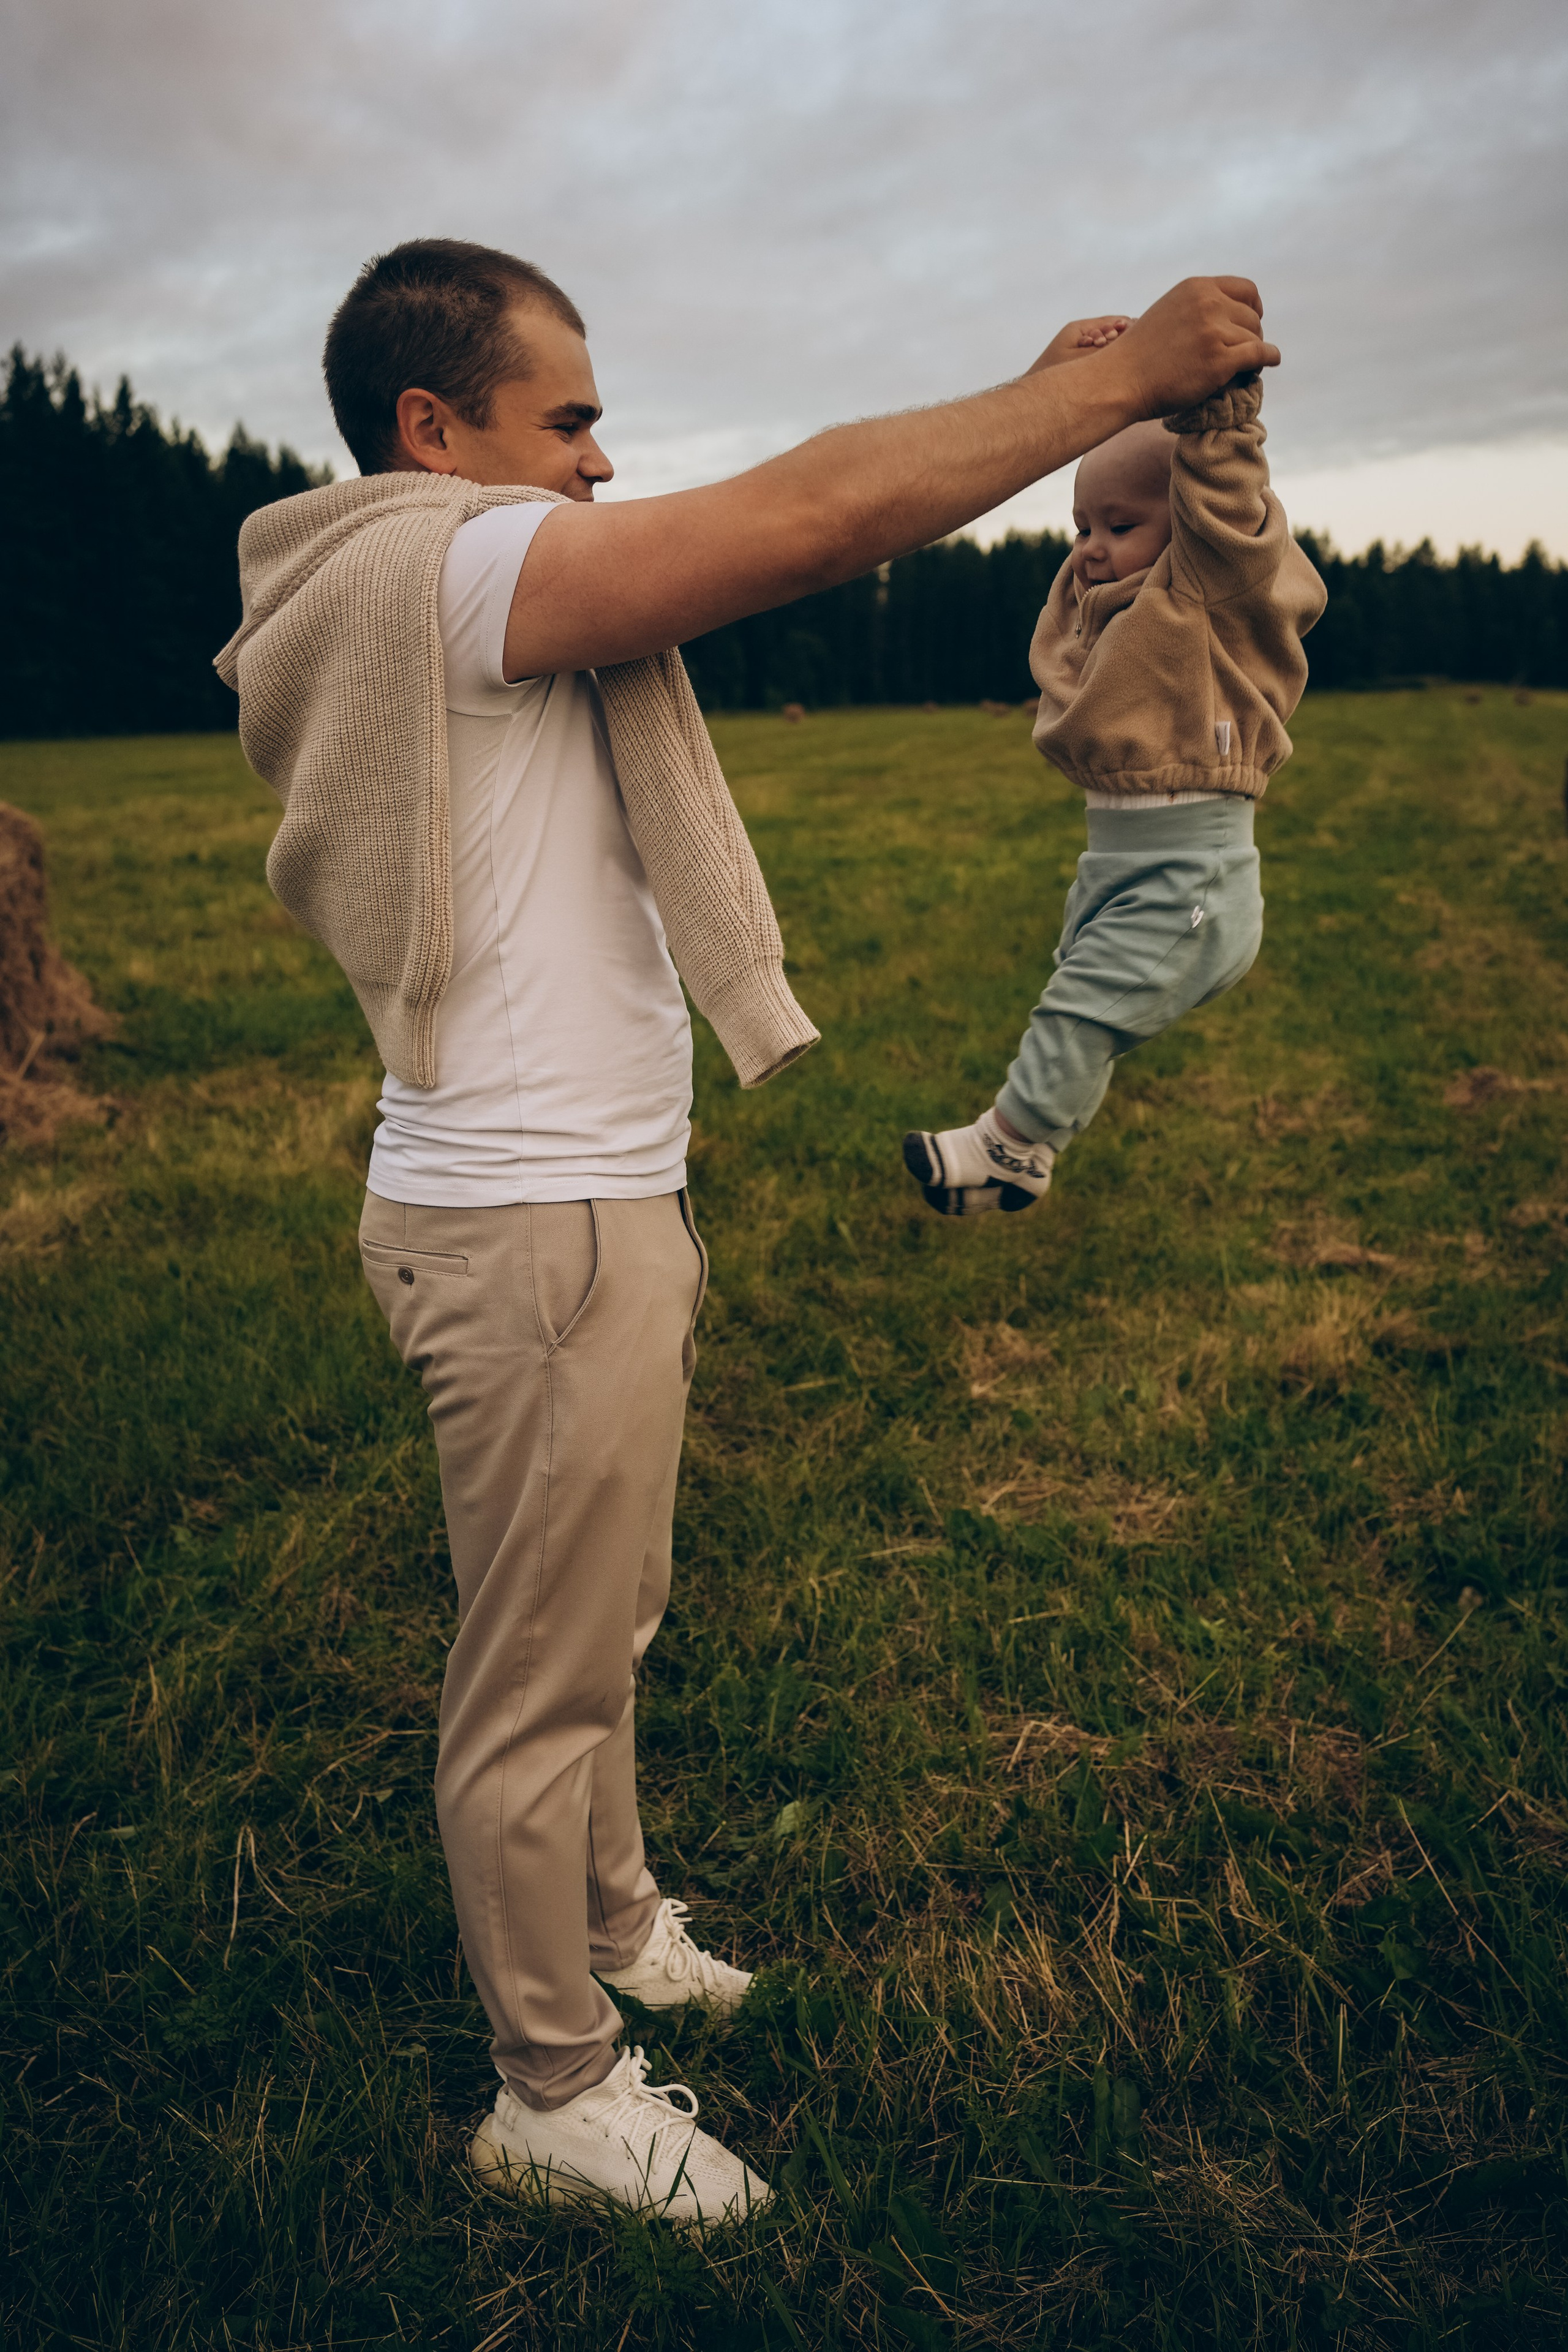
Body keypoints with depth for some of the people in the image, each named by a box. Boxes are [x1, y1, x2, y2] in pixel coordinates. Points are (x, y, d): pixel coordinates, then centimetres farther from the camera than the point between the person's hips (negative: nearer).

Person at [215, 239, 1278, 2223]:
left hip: (574, 1198, 11)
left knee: (596, 1630, 24)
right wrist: (1127, 374, -11)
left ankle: (612, 1929, 46)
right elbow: (821, 510, -21)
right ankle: (552, 2095, 27)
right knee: (538, 1681, 6)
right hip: (531, 1228, -11)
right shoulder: (448, 564, -17)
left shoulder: (427, 596, 17)